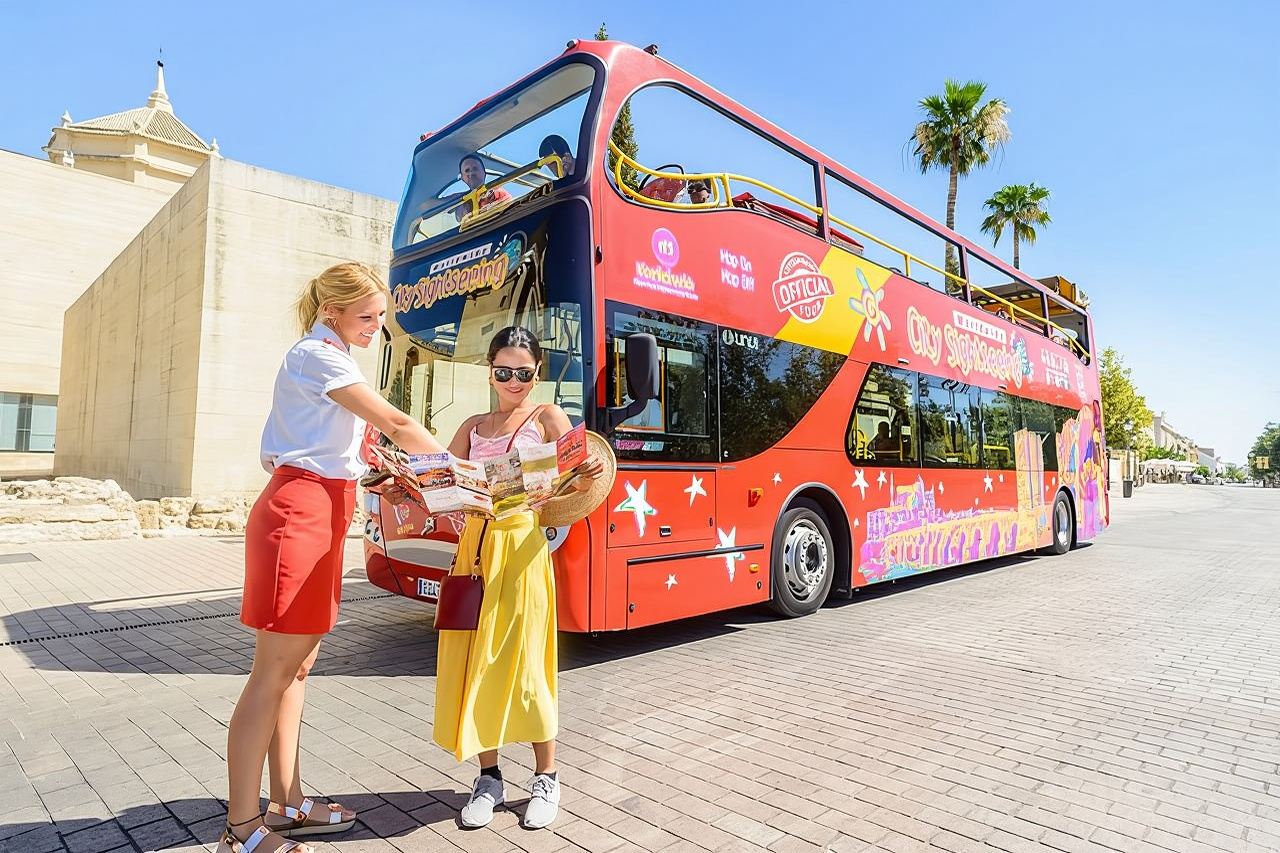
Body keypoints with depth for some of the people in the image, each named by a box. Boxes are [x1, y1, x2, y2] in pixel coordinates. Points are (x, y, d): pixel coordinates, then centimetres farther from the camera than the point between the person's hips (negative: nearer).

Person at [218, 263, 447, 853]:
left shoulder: (327, 356, 20)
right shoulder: (320, 356, -9)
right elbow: (397, 424, -13)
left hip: (319, 514, 10)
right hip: (299, 512, -9)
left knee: (299, 663, 11)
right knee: (275, 670, -5)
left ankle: (287, 805, 21)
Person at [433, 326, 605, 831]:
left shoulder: (548, 419, 1)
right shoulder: (473, 427, 15)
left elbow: (570, 486, -8)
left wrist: (583, 482, -30)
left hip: (521, 546, -4)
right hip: (474, 545, 5)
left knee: (523, 662, 1)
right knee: (474, 662, 7)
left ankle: (546, 779, 19)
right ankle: (489, 778, 24)